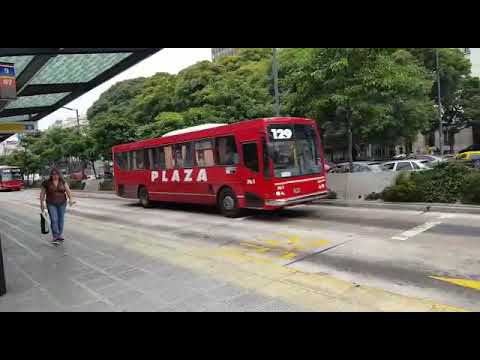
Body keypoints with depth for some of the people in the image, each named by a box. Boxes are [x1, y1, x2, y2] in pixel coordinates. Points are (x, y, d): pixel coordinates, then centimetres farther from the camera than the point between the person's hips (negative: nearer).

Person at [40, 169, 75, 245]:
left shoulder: (63, 182, -1)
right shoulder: (47, 183, -5)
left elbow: (68, 191, -9)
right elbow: (42, 193, 0)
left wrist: (71, 199, -24)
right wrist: (41, 204, -2)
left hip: (62, 203, 2)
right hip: (51, 204, -2)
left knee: (61, 219, 8)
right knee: (54, 220, -10)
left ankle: (60, 235, 21)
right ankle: (55, 237, -7)